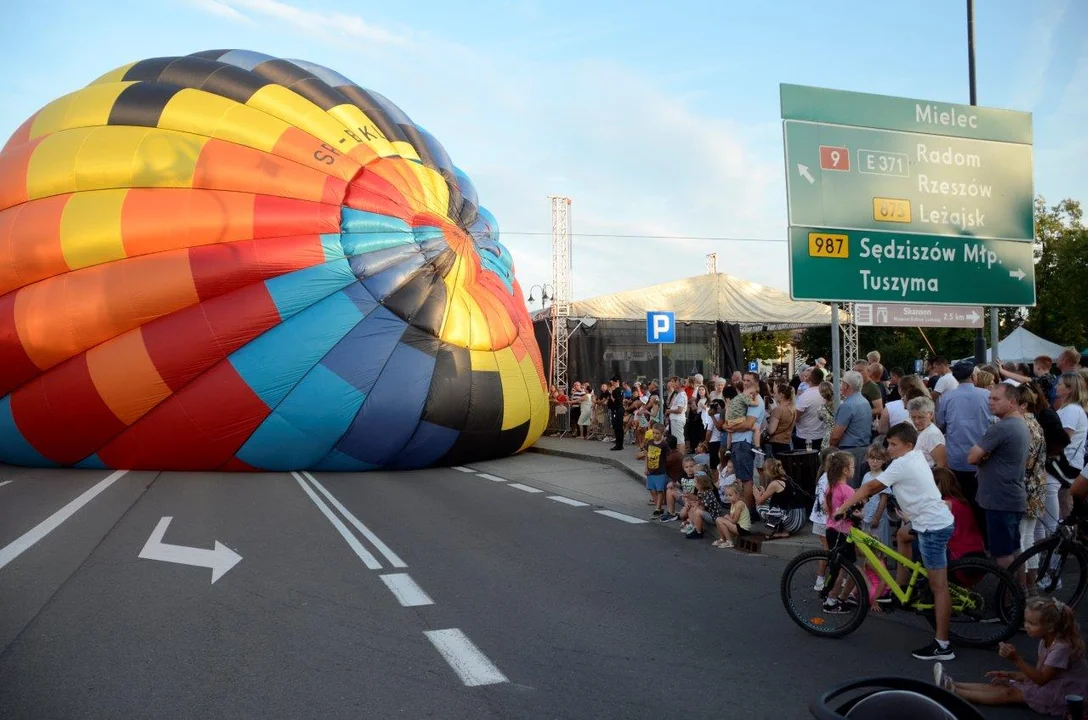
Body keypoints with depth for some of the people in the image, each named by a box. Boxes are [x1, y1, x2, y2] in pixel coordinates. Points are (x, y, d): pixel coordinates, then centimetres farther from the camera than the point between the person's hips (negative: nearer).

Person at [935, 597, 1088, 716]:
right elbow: (1038, 673, 9)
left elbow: (1041, 679, -26)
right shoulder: (1046, 641, 6)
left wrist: (1016, 659, -35)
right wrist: (1009, 675, -1)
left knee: (1009, 693, -17)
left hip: (1064, 694, -9)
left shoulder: (1062, 646, -25)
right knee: (1002, 685, -6)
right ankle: (954, 685, -11)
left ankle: (954, 691, -22)